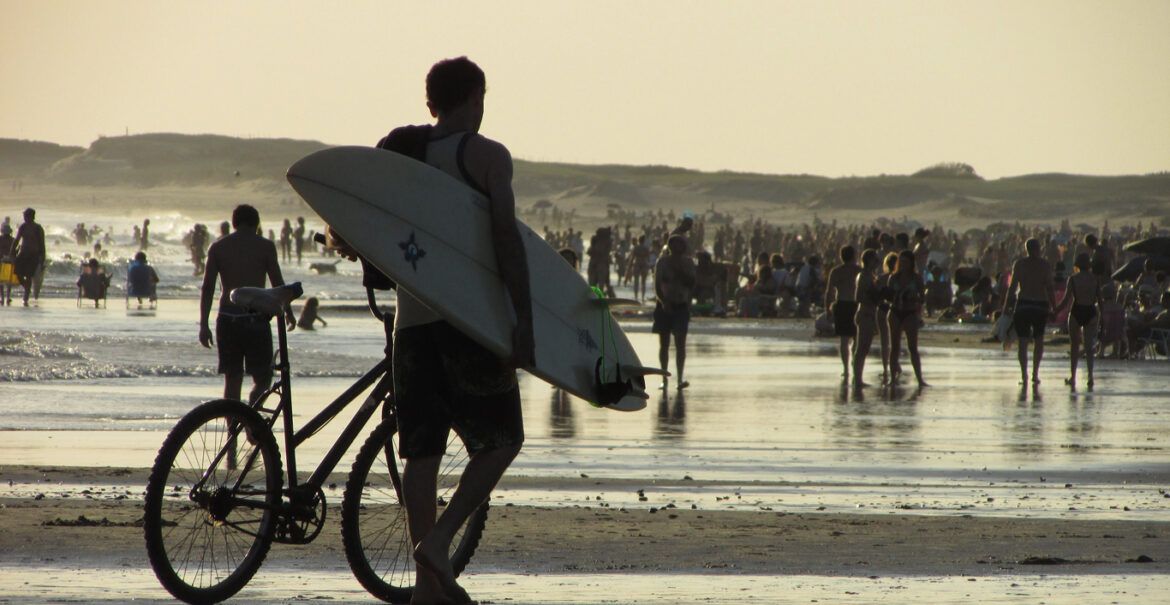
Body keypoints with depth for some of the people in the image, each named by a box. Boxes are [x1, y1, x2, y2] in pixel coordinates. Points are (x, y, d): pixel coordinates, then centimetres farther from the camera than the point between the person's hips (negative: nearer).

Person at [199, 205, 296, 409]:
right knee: (262, 379, 5)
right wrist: (289, 312, 16)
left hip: (227, 320, 3)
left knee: (232, 380, 11)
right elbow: (278, 284, 1)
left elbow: (207, 288, 2)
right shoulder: (265, 247, -2)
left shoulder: (218, 248, 6)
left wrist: (203, 324, 5)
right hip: (255, 320, -3)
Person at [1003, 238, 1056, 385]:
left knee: (1023, 341, 4)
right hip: (1041, 305, 0)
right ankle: (1035, 373, 6)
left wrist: (1006, 305, 3)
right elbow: (1050, 288, -4)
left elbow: (1012, 286, -2)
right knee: (1039, 340, 14)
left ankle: (1024, 375, -3)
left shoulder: (1019, 264, -1)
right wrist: (1054, 307, 2)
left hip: (1023, 305, 0)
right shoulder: (1045, 265, -2)